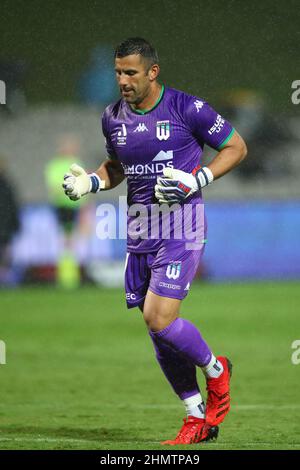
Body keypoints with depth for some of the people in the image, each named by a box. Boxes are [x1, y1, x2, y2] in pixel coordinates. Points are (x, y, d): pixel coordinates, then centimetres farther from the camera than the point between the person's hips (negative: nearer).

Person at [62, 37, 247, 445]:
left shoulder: (187, 109, -9)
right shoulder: (113, 117, 8)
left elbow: (236, 147, 0)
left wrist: (196, 181, -14)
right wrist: (91, 182, 4)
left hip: (182, 228, -6)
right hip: (139, 230, 6)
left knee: (160, 319, -19)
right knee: (157, 328, 5)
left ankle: (215, 370, 10)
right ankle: (199, 418, 18)